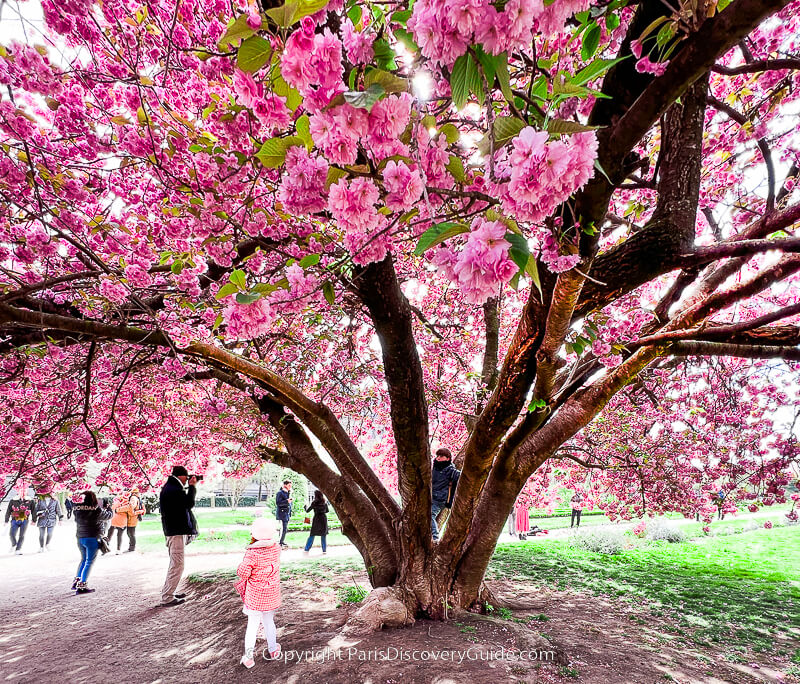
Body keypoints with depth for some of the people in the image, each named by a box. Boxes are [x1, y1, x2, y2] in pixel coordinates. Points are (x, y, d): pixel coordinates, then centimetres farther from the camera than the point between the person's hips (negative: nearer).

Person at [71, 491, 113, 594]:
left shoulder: (77, 509, -5)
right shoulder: (97, 511, -17)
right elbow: (109, 515, -2)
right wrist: (109, 508, 21)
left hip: (80, 538, 6)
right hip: (92, 539, -6)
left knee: (84, 559, 25)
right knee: (89, 562, 3)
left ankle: (76, 581, 29)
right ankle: (81, 586, 1)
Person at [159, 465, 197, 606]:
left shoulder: (170, 487, 13)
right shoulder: (173, 490, -21)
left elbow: (184, 502, 17)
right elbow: (190, 503, -21)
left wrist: (190, 486, 7)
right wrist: (192, 486, -11)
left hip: (175, 530, 11)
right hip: (176, 531, -11)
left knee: (174, 564, 22)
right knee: (177, 566, -5)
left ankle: (169, 592, 31)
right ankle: (167, 598, 1)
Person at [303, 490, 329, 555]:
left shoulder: (314, 502, -7)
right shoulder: (324, 502, 4)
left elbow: (307, 511, -1)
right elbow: (327, 510, 15)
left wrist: (306, 506, 16)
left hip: (317, 519, -3)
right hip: (324, 518, 3)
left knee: (312, 535, 3)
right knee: (323, 535, 11)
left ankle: (306, 550, -1)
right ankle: (324, 550, 12)